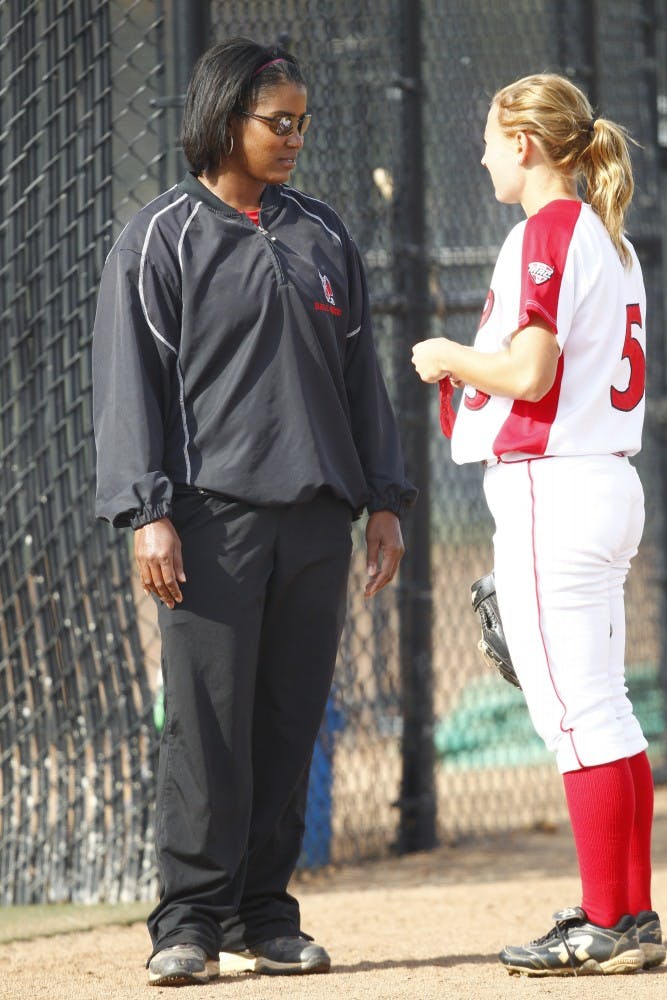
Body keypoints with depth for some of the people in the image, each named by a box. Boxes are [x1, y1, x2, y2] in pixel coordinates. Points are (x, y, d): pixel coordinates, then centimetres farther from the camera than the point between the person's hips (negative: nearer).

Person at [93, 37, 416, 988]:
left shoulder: (323, 234, 15)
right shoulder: (161, 238, 1)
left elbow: (360, 374, 19)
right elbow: (129, 382, -3)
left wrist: (384, 499, 14)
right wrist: (147, 513, -12)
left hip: (316, 517, 5)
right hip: (213, 513, -5)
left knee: (289, 724, 5)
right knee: (208, 724, -8)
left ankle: (262, 917, 11)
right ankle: (190, 920, -5)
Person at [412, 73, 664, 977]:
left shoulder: (546, 234, -12)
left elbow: (530, 371, -21)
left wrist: (452, 357, -4)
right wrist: (476, 368, 20)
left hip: (549, 488, -10)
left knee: (576, 714, -9)